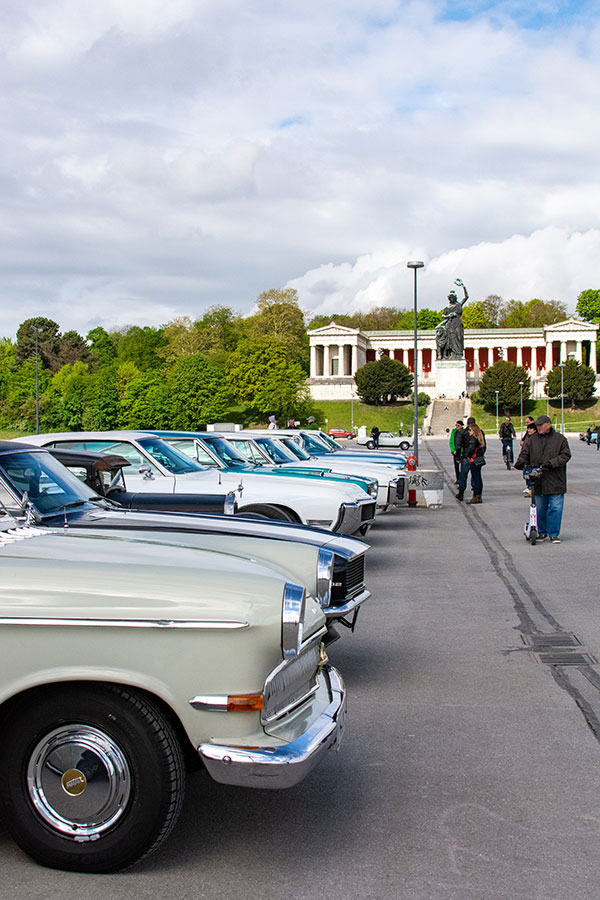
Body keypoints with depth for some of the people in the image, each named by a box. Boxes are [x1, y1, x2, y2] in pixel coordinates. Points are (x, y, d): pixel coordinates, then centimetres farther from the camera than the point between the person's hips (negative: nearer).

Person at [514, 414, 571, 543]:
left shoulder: (560, 439, 2)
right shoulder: (532, 440, 10)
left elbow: (566, 455, -3)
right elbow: (525, 454, 12)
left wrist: (552, 463, -17)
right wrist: (521, 461, -11)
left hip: (555, 482, -3)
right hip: (538, 481, 3)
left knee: (555, 507, -4)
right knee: (539, 508, 7)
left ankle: (554, 534, 8)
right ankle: (542, 532, 23)